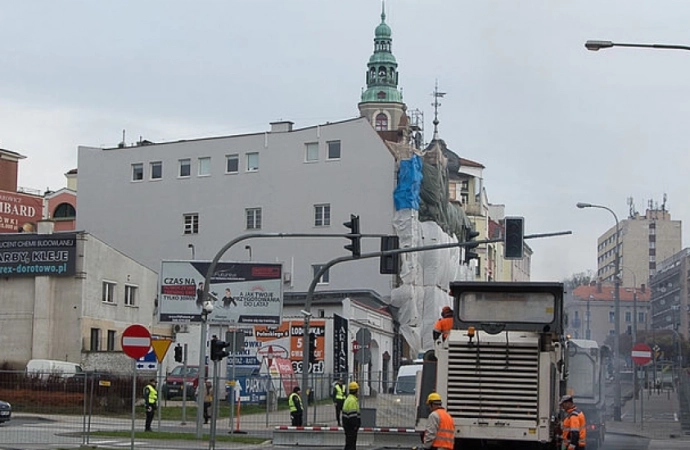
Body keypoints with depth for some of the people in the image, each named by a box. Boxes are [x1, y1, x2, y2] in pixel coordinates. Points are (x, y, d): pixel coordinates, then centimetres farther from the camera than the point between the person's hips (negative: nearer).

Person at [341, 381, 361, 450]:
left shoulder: (349, 399, 16)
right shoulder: (352, 400, -18)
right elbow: (352, 414, -23)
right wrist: (355, 425, -21)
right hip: (351, 426, -11)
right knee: (350, 444, -9)